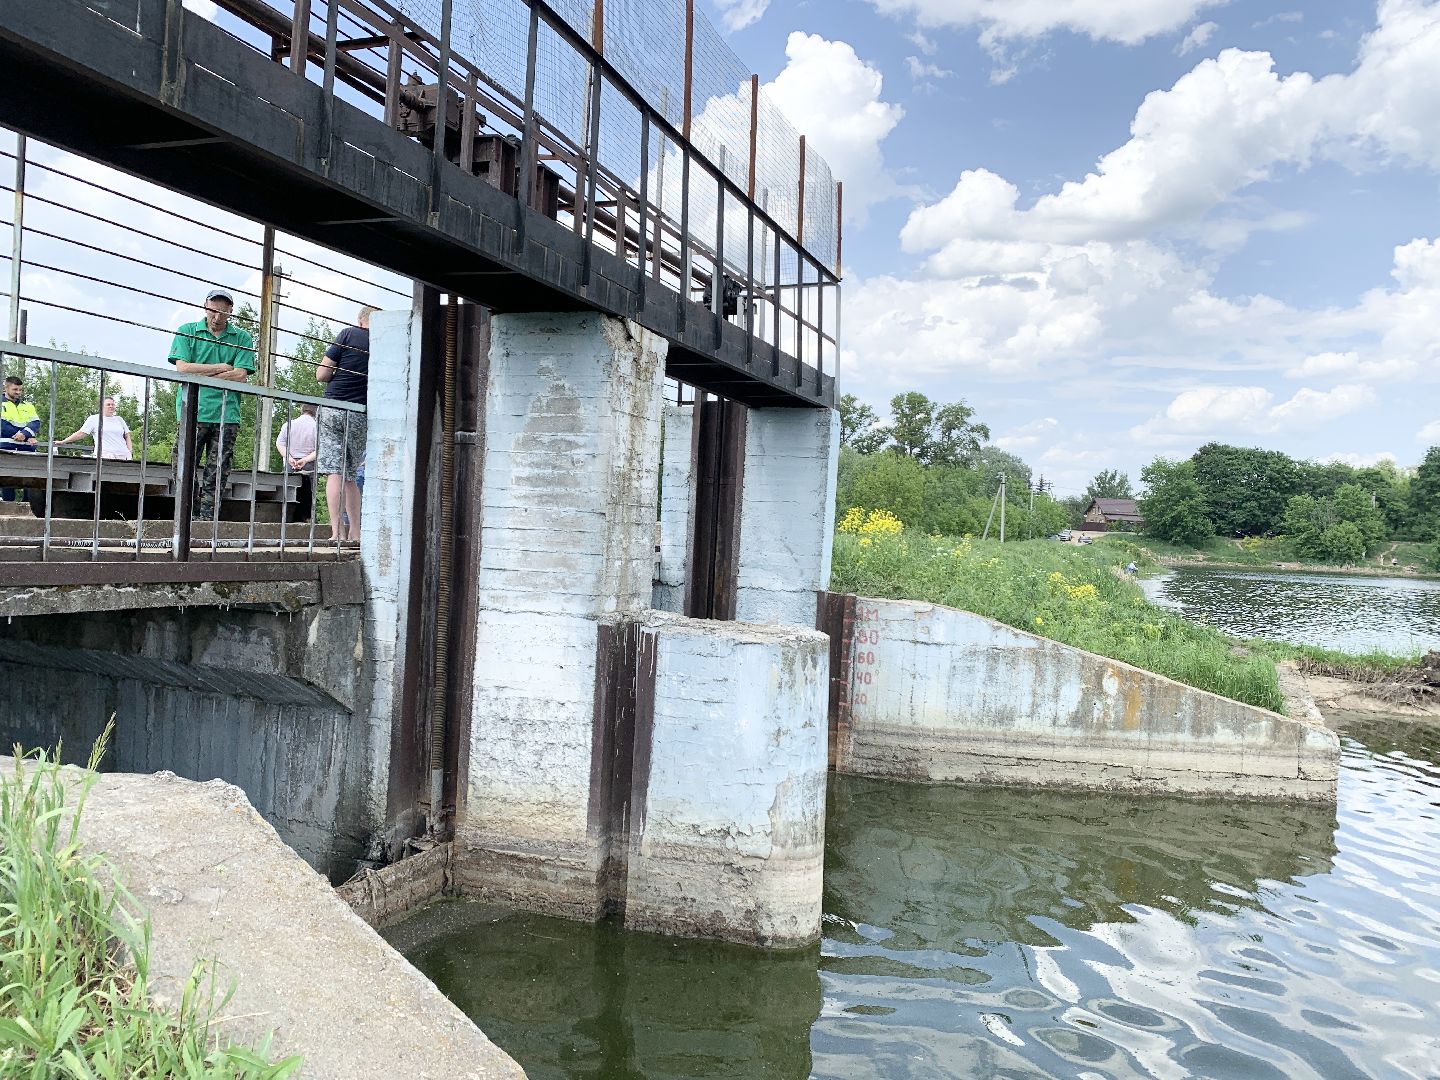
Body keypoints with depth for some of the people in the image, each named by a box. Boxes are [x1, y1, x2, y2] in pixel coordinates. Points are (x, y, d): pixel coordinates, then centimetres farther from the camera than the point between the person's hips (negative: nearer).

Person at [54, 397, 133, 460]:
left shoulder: (119, 419, 22)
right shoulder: (93, 418, 13)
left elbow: (127, 437, 20)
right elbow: (81, 433, 13)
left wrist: (130, 453, 8)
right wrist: (63, 442, 10)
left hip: (123, 456, 3)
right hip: (105, 456, -3)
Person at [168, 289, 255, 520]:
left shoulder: (242, 339, 11)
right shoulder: (187, 332, 11)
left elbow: (241, 376, -2)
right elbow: (182, 368, -3)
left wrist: (200, 375, -4)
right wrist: (222, 368, -3)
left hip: (227, 415, 1)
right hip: (192, 412, -1)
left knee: (218, 473, -1)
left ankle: (208, 519, 2)